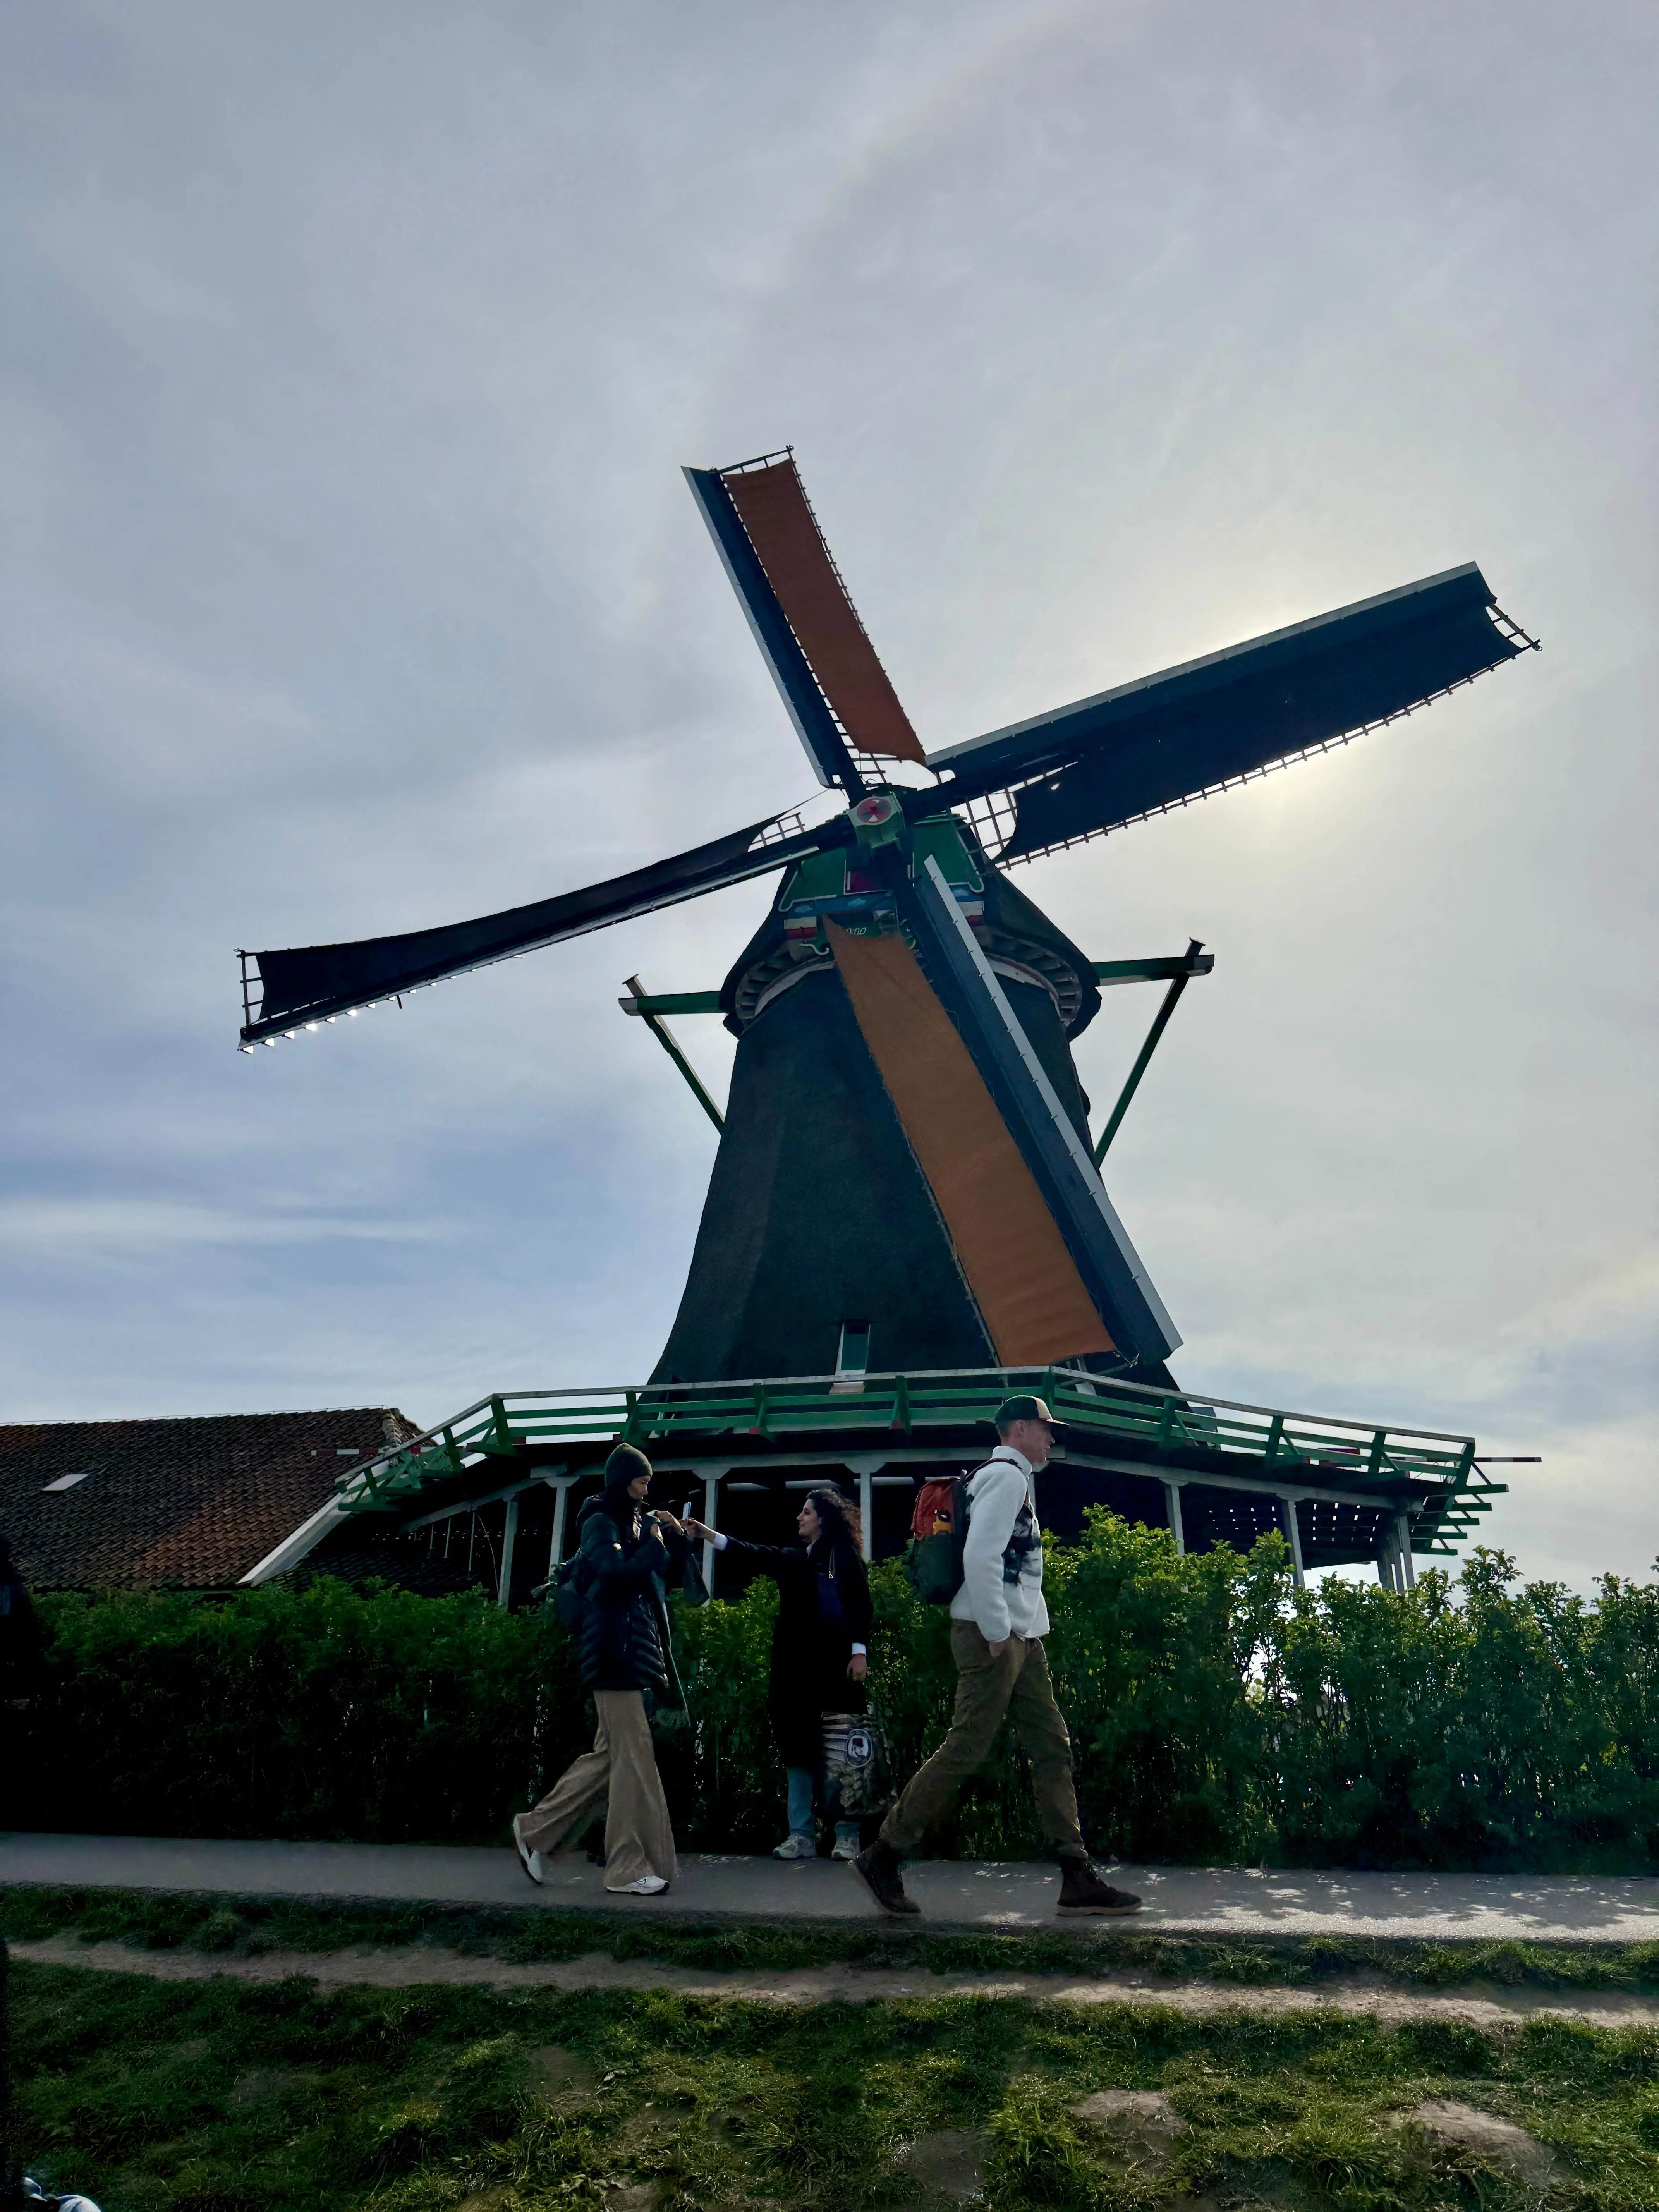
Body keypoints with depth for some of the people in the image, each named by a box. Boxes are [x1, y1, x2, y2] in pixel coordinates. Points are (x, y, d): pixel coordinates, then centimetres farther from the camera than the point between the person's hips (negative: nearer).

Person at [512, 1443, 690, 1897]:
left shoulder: (639, 1524, 16)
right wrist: (654, 1547, -10)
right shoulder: (601, 1524, -7)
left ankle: (536, 1829, 23)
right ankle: (629, 1868, 2)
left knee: (611, 1755, 12)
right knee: (634, 1758, -6)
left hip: (639, 1652, 9)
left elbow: (670, 1577, 20)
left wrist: (676, 1539, 5)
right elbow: (618, 1574, -23)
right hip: (616, 1652, -9)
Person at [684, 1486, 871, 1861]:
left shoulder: (844, 1555, 4)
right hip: (796, 1664, 5)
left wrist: (859, 1651, -12)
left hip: (834, 1662, -5)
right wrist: (707, 1535, -4)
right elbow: (750, 1552, 7)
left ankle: (847, 1836, 2)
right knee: (799, 1749, 4)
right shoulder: (791, 1559, 18)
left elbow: (860, 1603, -2)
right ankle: (801, 1835, 9)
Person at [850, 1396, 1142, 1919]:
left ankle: (1077, 1878, 8)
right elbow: (979, 1556, -22)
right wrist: (997, 1633, -19)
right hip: (992, 1635, -10)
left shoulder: (1011, 1479, 21)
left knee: (1052, 1747, 7)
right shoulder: (1005, 1476, -10)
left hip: (1020, 1638, 10)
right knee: (965, 1749, -8)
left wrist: (1019, 1631, 16)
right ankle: (882, 1858, 2)